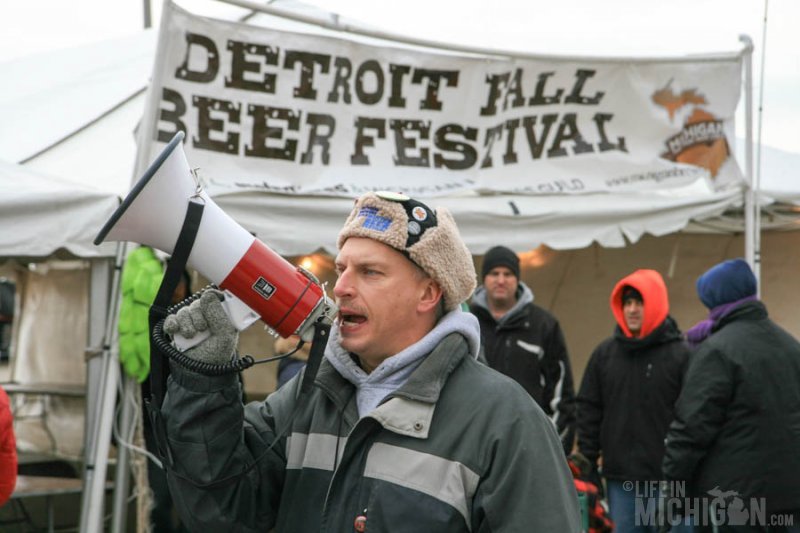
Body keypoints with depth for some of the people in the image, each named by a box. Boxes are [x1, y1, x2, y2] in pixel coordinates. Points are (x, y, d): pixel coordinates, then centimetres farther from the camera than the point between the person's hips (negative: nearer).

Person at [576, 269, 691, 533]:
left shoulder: (680, 354, -5)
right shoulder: (605, 353, 8)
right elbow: (589, 411, 12)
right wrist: (586, 466, 6)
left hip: (668, 479, -4)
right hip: (619, 478, 4)